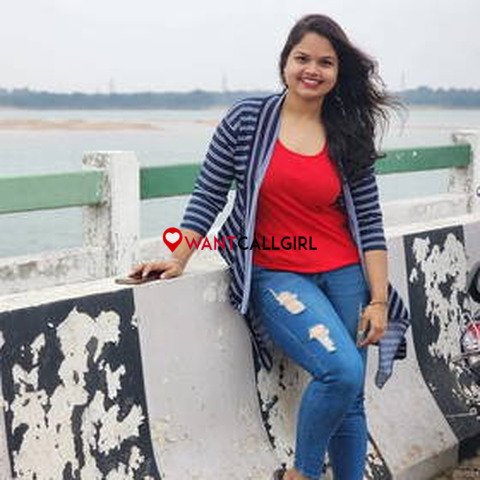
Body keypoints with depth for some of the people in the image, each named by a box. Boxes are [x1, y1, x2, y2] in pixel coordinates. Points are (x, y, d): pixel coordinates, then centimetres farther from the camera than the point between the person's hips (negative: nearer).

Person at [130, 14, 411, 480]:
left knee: (350, 402, 6)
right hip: (276, 275, -3)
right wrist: (178, 259, -6)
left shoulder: (348, 136, 5)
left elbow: (369, 222, 4)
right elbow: (208, 196, 1)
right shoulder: (247, 119, -2)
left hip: (344, 276, 4)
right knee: (343, 371, -22)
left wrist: (379, 300, 0)